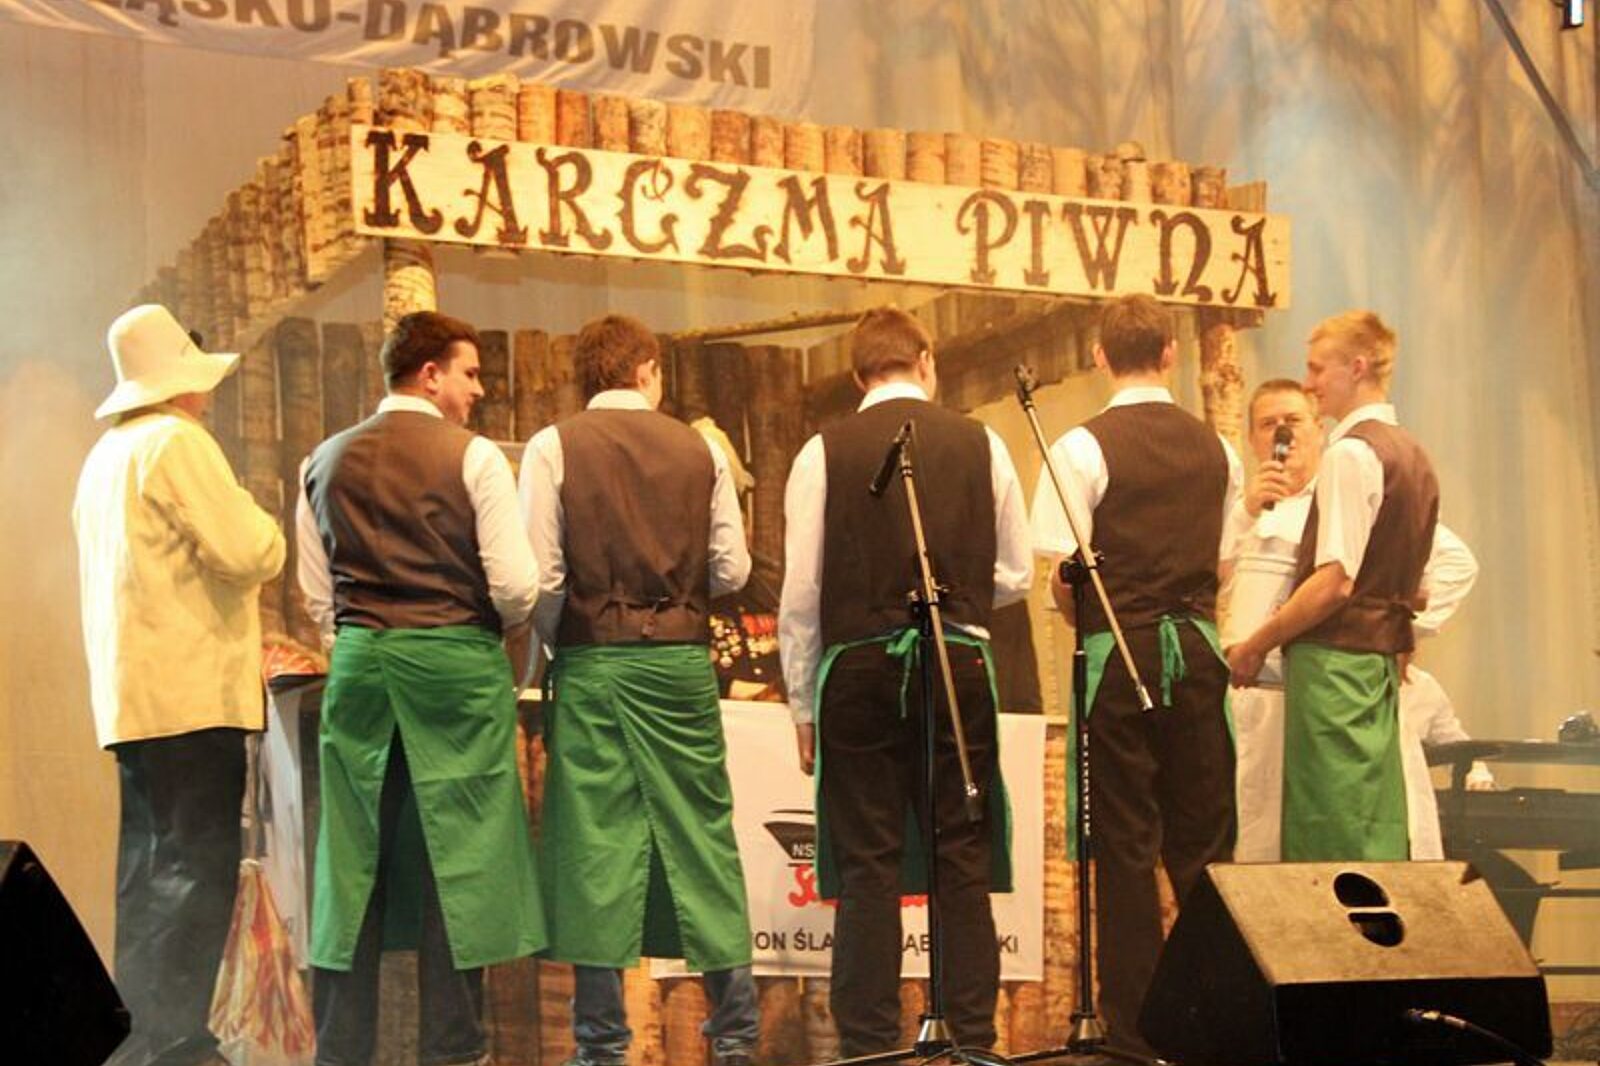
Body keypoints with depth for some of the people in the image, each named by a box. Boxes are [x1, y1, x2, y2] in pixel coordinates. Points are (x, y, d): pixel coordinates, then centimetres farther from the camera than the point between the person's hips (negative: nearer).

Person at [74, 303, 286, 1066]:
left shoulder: (106, 454, 18)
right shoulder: (178, 441, -11)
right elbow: (249, 554, -18)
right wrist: (259, 523, 5)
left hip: (130, 694, 9)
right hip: (193, 690, -9)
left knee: (152, 863, 14)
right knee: (195, 868, -8)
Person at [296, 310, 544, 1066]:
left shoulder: (326, 462, 9)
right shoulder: (474, 459, -5)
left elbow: (317, 594, 11)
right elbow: (516, 586, -9)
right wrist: (495, 625, 11)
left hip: (358, 664, 4)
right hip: (456, 663, -4)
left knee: (354, 857, 7)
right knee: (455, 856, 1)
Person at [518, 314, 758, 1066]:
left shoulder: (554, 448, -3)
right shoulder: (700, 451, 3)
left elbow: (541, 575, -8)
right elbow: (732, 569, 3)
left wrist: (556, 642, 9)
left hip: (592, 664, -2)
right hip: (682, 661, 2)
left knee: (597, 841, 1)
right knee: (702, 833, 9)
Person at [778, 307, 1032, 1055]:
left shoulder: (825, 452, -2)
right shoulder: (981, 446, 3)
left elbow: (802, 594, -3)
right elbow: (1015, 577, 8)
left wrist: (803, 706, 5)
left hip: (859, 670, -1)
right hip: (961, 665, 1)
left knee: (868, 868, 4)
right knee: (963, 866, 8)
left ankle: (869, 1044, 6)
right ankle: (973, 1036, 10)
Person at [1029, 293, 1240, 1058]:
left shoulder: (1084, 448, -8)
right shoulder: (1216, 450, 8)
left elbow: (1064, 574, -10)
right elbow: (1223, 564, 13)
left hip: (1119, 651, -4)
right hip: (1197, 645, 4)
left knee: (1127, 839, 1)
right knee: (1202, 836, 11)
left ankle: (1135, 1022, 5)